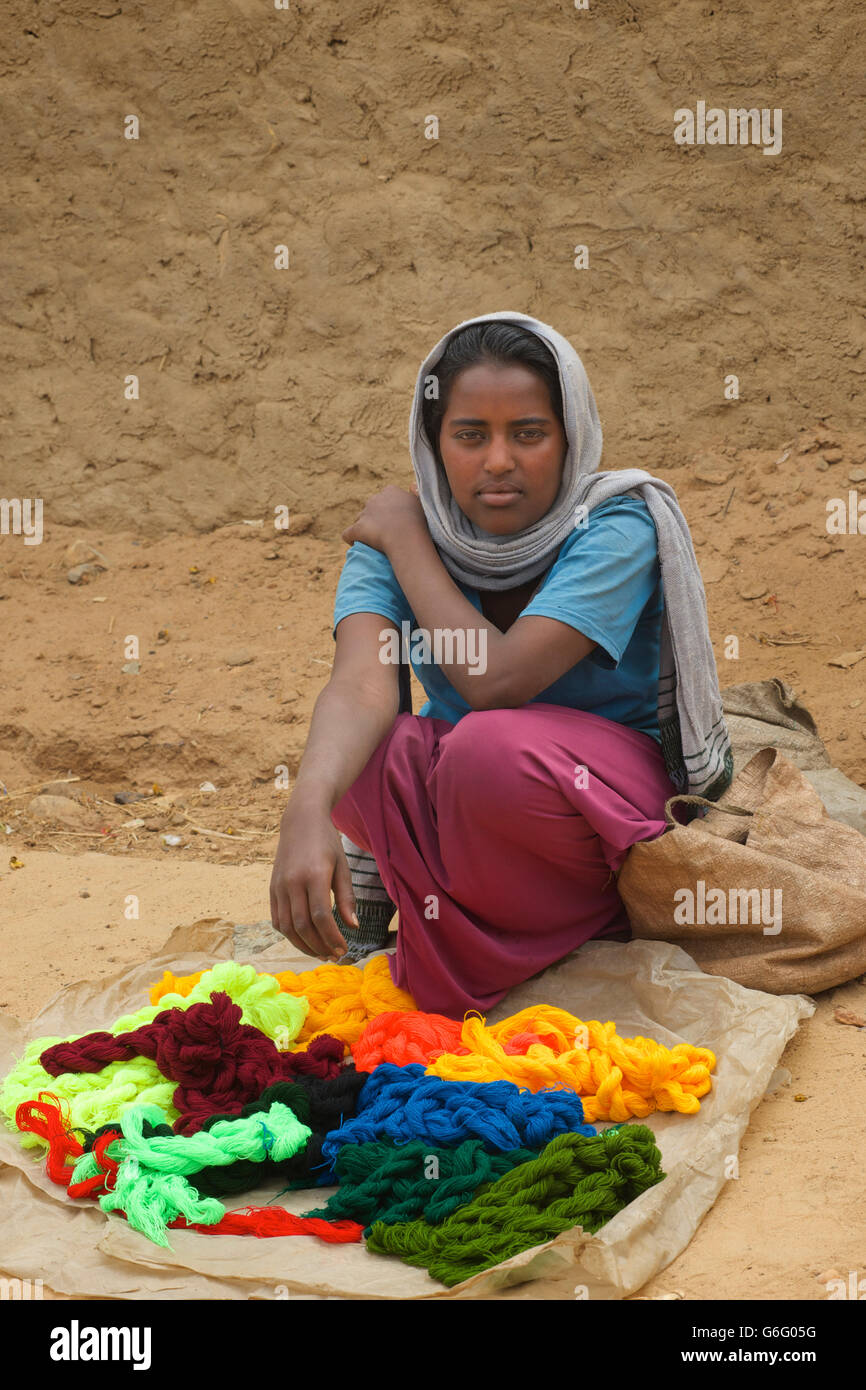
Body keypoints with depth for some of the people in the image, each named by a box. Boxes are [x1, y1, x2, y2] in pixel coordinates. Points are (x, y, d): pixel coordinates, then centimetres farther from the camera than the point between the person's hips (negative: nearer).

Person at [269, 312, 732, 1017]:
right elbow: (362, 685, -28)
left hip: (612, 787, -3)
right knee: (353, 756, -31)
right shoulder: (395, 540, -10)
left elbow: (495, 679, -31)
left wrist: (405, 535, -20)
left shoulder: (618, 527, -20)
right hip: (450, 782, 3)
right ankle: (379, 872, 4)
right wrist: (309, 808, -48)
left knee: (492, 747, -36)